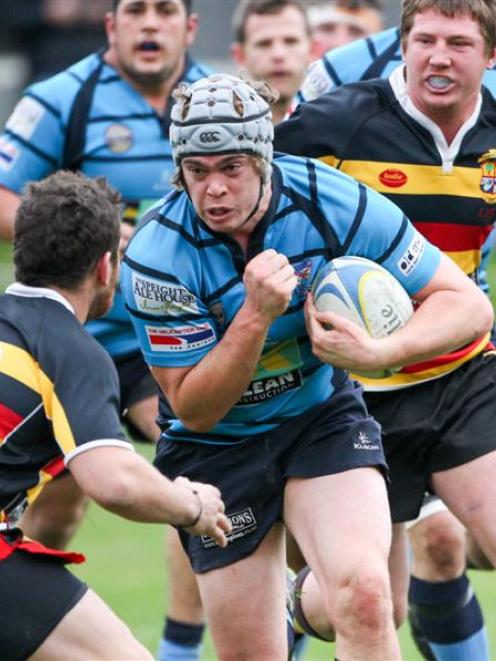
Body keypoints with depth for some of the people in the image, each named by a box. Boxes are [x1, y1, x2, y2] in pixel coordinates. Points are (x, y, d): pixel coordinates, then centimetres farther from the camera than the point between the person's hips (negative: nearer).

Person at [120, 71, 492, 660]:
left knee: (363, 592, -26)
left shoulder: (335, 202, -19)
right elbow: (194, 409, -19)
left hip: (322, 417, 0)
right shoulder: (155, 256, -22)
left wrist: (376, 352, -32)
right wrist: (257, 314, -34)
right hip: (215, 450, 0)